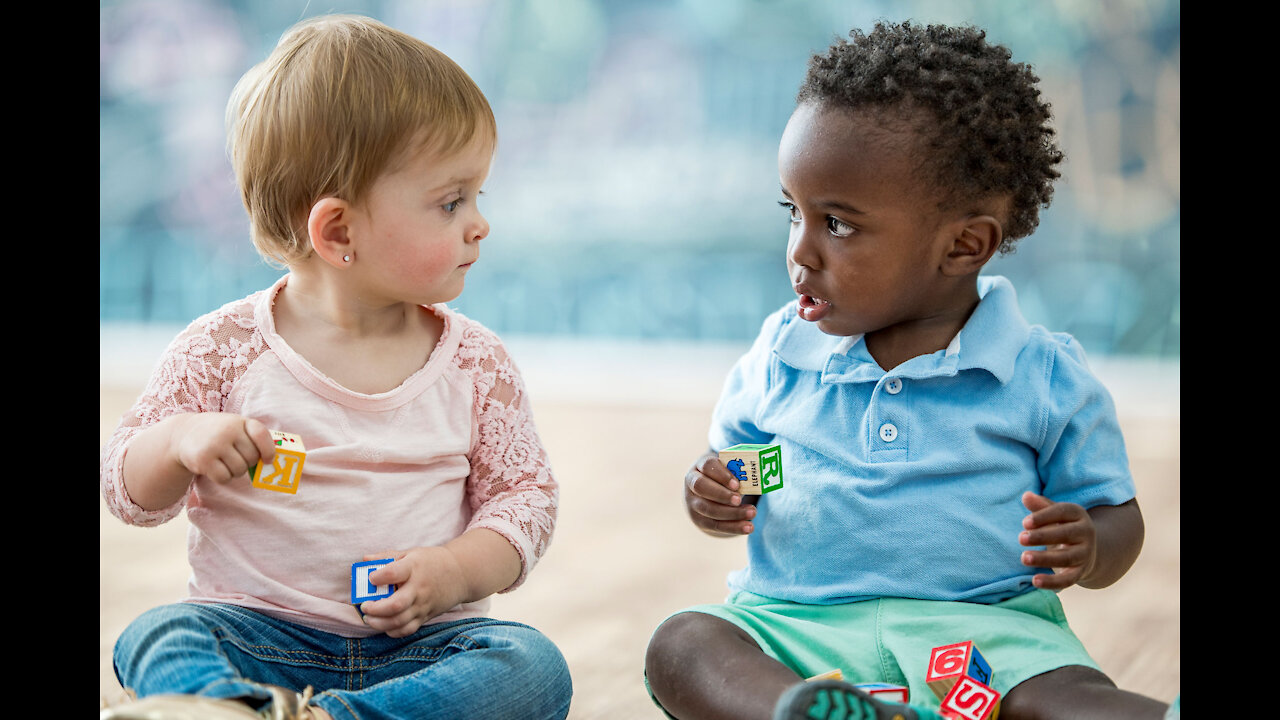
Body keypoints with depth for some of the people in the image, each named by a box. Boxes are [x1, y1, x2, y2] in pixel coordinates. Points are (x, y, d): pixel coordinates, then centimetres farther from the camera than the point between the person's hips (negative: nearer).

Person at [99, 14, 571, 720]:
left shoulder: (475, 362, 5)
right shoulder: (225, 348, -1)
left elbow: (523, 493, 9)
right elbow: (128, 490, 5)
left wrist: (455, 571, -12)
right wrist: (179, 441, -19)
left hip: (418, 643, 1)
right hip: (258, 631, -1)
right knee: (156, 637, -28)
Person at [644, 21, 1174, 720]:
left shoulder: (1044, 377, 2)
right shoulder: (779, 355, 11)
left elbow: (1117, 516, 10)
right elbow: (729, 463, 24)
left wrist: (1089, 549, -14)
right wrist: (713, 498, -1)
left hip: (983, 622, -2)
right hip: (794, 623, 3)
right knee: (681, 645, -29)